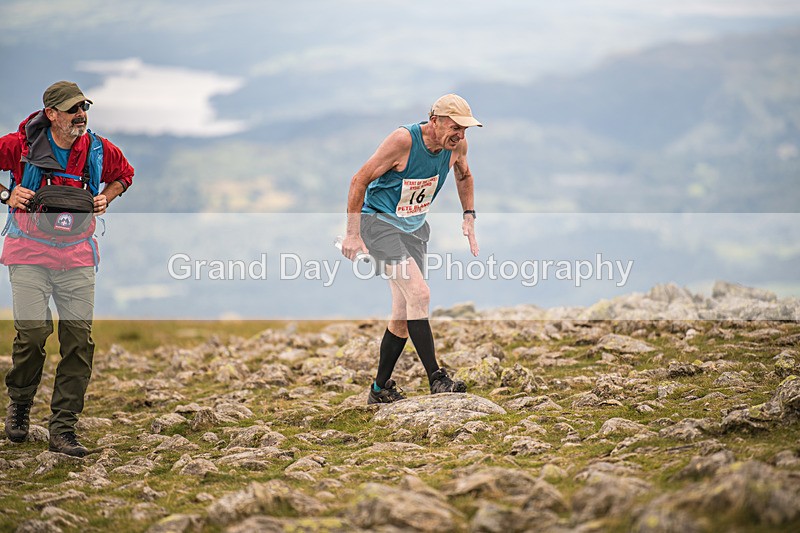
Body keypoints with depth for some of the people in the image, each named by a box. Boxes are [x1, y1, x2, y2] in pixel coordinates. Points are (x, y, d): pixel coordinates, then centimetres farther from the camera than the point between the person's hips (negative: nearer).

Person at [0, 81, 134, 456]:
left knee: (79, 338, -3)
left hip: (77, 258, 3)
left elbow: (124, 174, 22)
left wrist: (106, 197, 4)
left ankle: (63, 429, 4)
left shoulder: (98, 150, 1)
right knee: (33, 330, -9)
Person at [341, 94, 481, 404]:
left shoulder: (457, 144, -7)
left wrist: (469, 216, 6)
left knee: (403, 314, 7)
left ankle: (380, 390, 20)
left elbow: (464, 176, 17)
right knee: (419, 294, -24)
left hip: (414, 227, 7)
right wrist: (353, 234, -19)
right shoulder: (404, 140, -26)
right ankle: (436, 380, -22)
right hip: (379, 220, -7)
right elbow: (360, 180, -19)